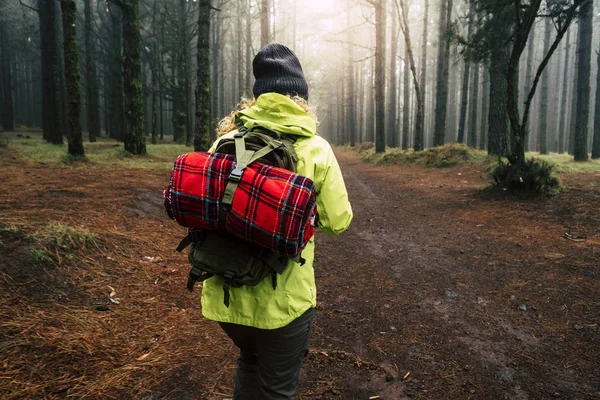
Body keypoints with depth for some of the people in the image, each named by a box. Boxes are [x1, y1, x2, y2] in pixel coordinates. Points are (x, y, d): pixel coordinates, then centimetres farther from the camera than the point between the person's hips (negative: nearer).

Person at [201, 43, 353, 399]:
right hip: (284, 299, -3)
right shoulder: (315, 148, -9)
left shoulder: (226, 140, -2)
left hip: (226, 294, 4)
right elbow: (338, 220, -7)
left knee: (250, 362, 32)